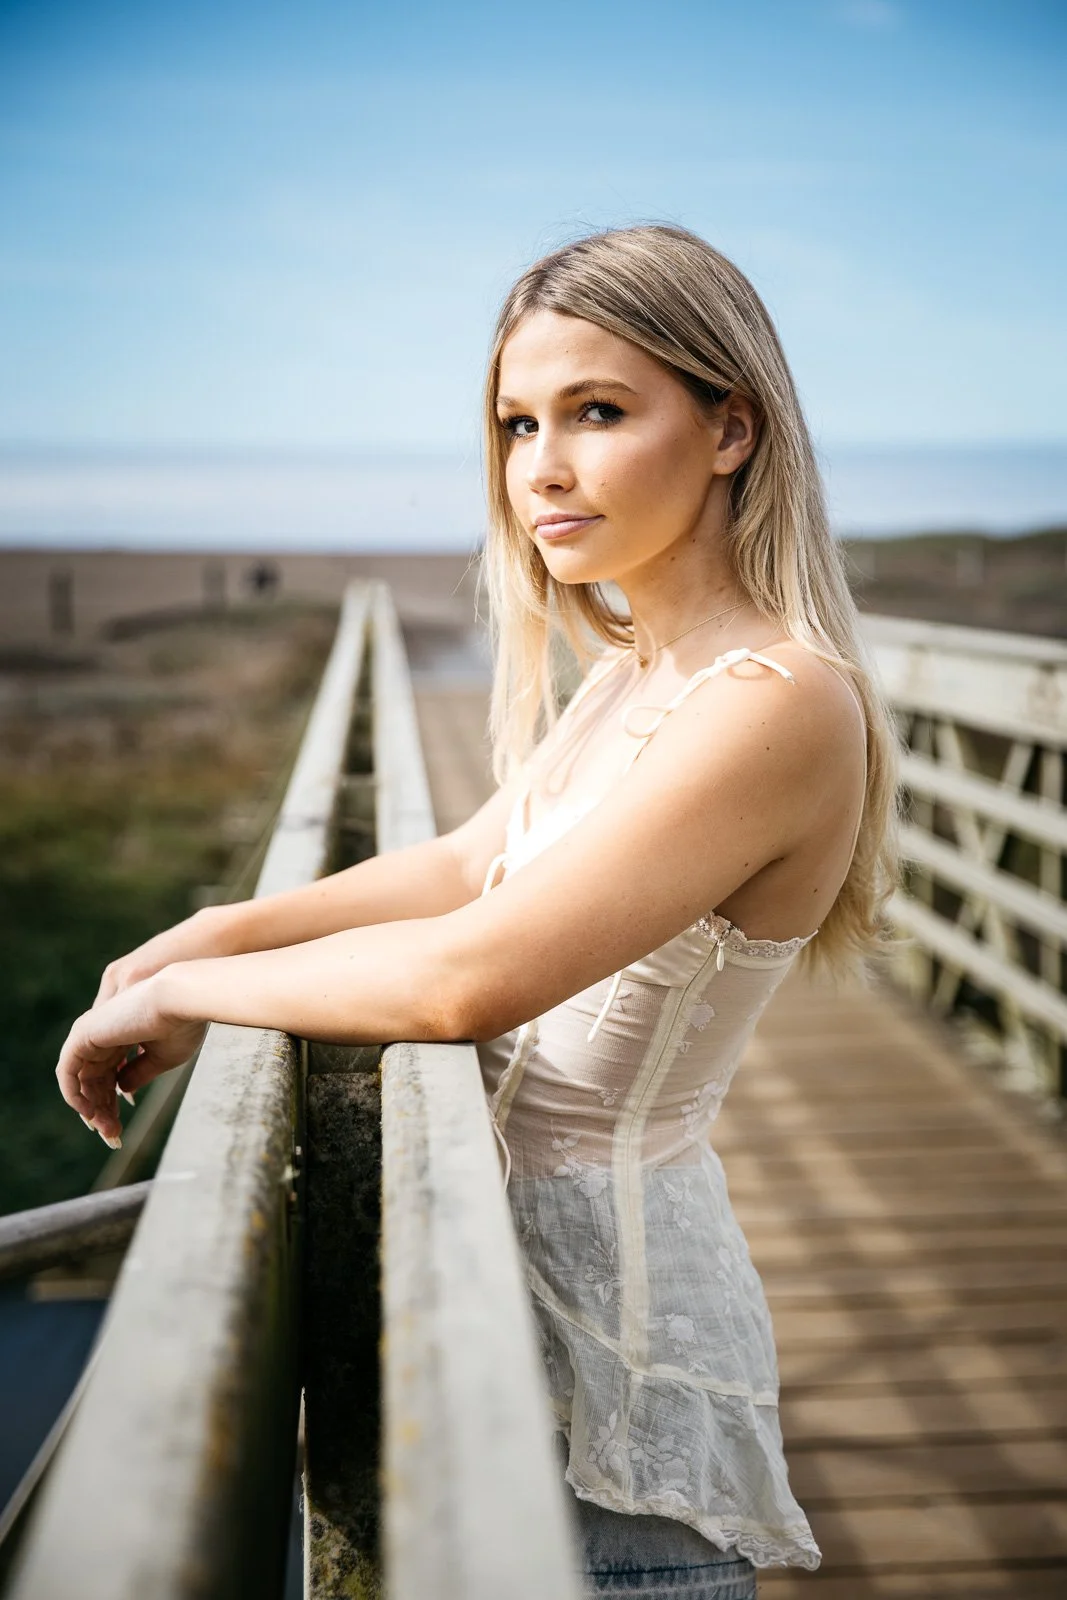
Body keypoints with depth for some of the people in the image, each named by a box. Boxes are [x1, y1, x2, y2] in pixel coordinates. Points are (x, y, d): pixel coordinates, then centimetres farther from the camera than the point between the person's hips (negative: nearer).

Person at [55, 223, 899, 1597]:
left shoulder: (780, 704, -24)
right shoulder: (632, 669, 5)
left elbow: (471, 977, -29)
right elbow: (471, 864, 14)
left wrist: (186, 993, -15)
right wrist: (216, 932, 3)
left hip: (609, 1312, -8)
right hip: (536, 1244, 8)